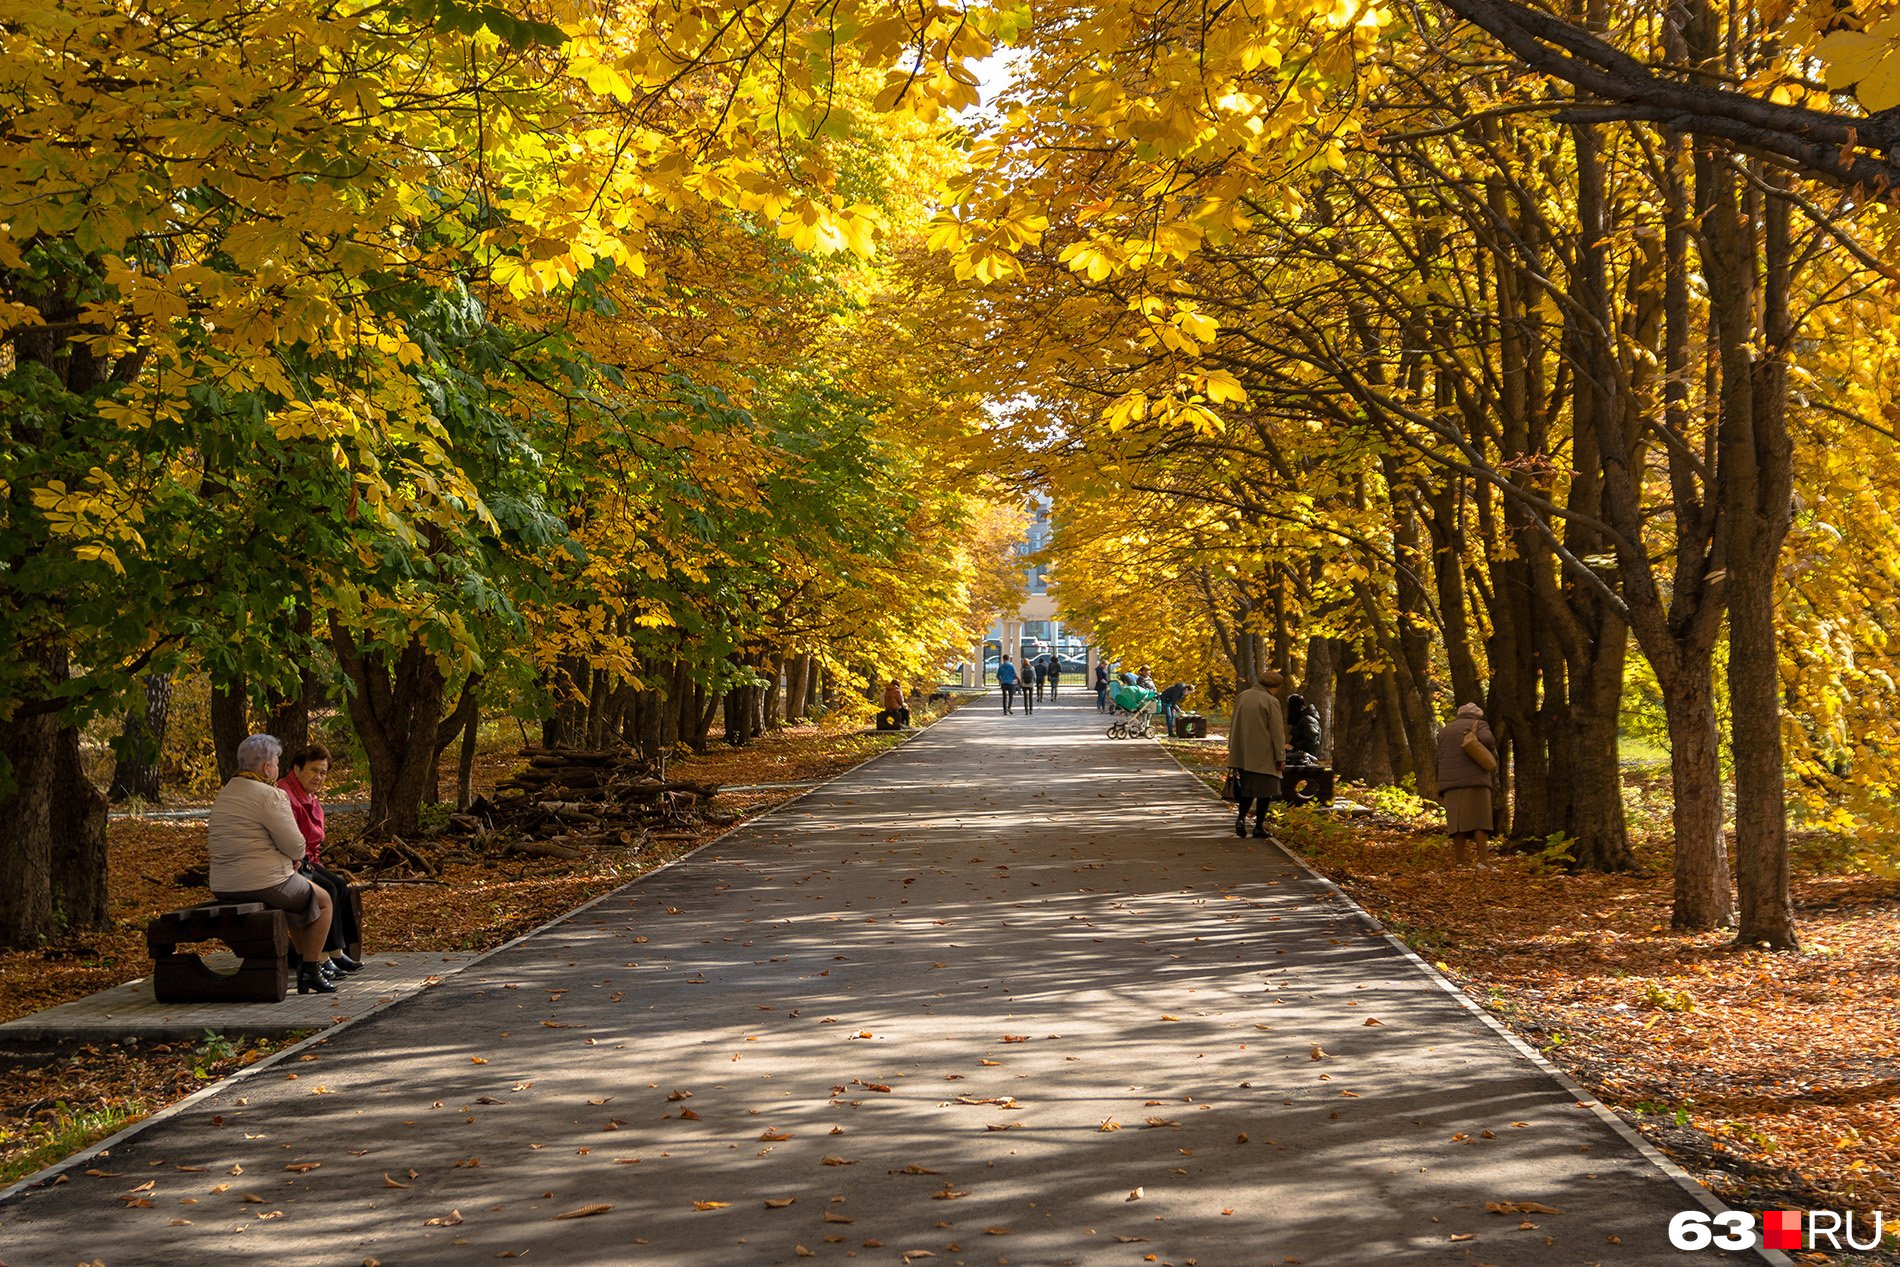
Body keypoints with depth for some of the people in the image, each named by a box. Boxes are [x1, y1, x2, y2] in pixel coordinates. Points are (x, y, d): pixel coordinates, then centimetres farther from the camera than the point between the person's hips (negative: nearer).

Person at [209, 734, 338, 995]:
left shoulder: (224, 795, 13)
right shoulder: (270, 795, -16)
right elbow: (295, 845, -16)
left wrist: (289, 858, 12)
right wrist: (296, 856, 8)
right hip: (263, 884, -9)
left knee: (302, 891, 32)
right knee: (322, 900, 14)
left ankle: (309, 963, 36)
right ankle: (310, 970, 10)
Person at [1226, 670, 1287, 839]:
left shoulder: (1242, 697, 5)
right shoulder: (1271, 701, -12)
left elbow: (1234, 726, 12)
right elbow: (1277, 732, -11)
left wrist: (1232, 751, 20)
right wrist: (1280, 758, -6)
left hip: (1243, 754, 5)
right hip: (1264, 755, -5)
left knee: (1247, 787, 14)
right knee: (1264, 789, 5)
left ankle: (1241, 817, -4)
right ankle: (1259, 826, 6)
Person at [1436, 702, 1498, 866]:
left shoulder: (1444, 731, 22)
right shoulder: (1479, 725, 9)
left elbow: (1441, 761, 17)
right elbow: (1487, 739, -13)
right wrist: (1493, 756, 5)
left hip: (1451, 782, 3)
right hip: (1475, 779, -3)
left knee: (1458, 822, 1)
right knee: (1479, 821, -4)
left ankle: (1460, 862, -6)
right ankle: (1482, 860, -15)